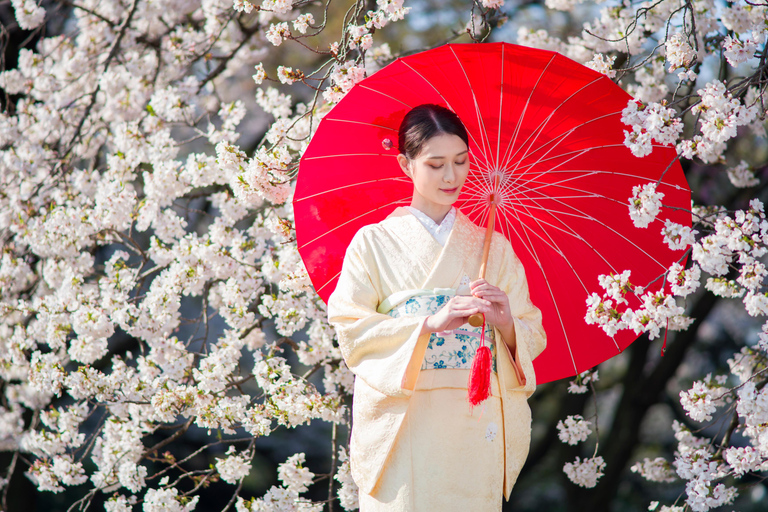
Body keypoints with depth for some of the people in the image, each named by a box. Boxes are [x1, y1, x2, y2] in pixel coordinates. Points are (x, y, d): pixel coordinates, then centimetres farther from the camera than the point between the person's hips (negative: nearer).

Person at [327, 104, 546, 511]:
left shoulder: (494, 248, 15)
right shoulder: (374, 243, 6)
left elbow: (533, 338, 11)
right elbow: (351, 332, -5)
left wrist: (505, 322, -11)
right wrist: (430, 323, -16)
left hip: (476, 430, 2)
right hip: (404, 429, -2)